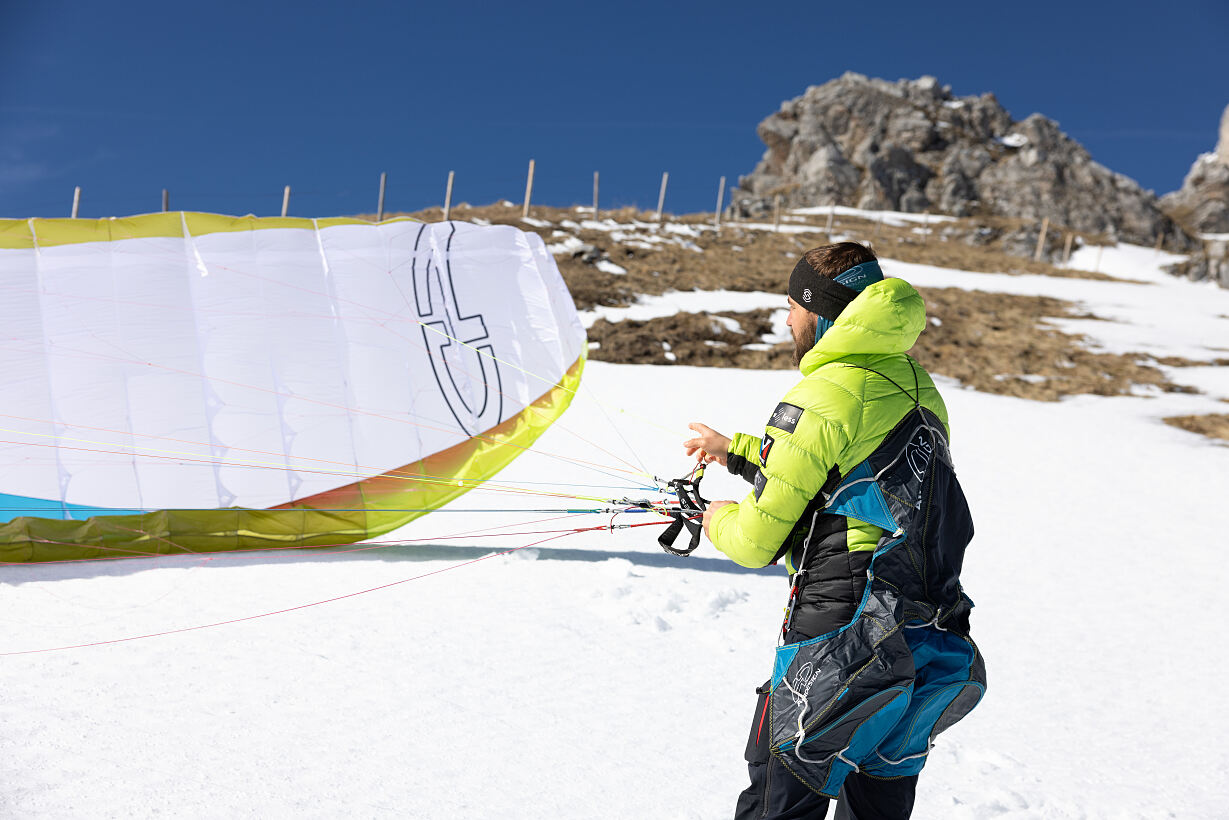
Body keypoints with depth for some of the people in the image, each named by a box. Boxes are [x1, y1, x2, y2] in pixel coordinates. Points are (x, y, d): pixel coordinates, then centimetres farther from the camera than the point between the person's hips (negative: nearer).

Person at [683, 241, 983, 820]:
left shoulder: (820, 398, -18)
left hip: (837, 638, -8)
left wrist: (719, 521, 10)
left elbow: (757, 542, -14)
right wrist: (736, 451, 27)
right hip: (927, 640, 8)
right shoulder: (918, 386, 7)